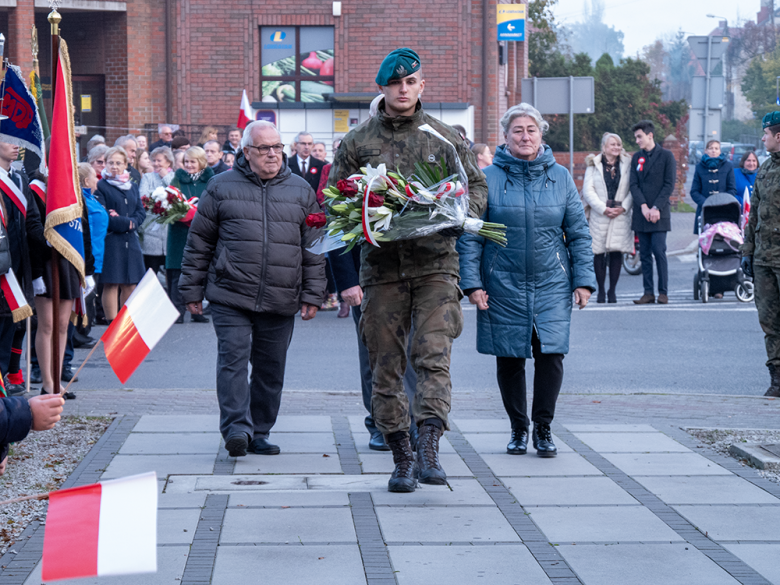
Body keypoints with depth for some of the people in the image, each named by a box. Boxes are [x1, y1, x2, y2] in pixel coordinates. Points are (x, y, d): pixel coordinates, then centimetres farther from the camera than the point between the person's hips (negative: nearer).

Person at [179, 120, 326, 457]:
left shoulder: (301, 192, 11)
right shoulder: (221, 188, 5)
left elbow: (313, 249, 12)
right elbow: (199, 243, 8)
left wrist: (312, 295, 6)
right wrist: (192, 290, 6)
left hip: (280, 302, 2)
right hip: (230, 297, -2)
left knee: (271, 368, 6)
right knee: (233, 359, -13)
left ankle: (259, 433, 16)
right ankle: (237, 428, -15)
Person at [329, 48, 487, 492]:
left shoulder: (447, 138, 8)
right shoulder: (357, 142, 8)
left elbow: (477, 186, 13)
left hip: (435, 262, -1)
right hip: (382, 264, 1)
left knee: (434, 355, -15)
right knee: (386, 366, 3)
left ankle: (430, 451, -20)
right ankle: (402, 459, 12)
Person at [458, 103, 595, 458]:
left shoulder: (560, 177, 7)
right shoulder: (488, 178, 0)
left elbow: (578, 233, 9)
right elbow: (470, 236, -1)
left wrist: (583, 280, 2)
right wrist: (472, 283, -7)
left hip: (552, 283, 1)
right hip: (503, 285, -1)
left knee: (551, 352, -8)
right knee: (509, 358, 4)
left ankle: (543, 428, 8)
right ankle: (518, 429, 20)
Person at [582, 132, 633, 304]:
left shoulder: (627, 164, 10)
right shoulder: (593, 165, 7)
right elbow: (588, 190, 0)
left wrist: (623, 207, -9)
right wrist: (604, 209, -10)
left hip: (621, 215, 1)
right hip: (599, 215, -1)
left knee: (617, 253, -2)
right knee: (599, 254, -1)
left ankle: (612, 290, 7)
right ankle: (601, 291, 7)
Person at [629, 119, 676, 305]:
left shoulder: (666, 156, 1)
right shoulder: (636, 157, 13)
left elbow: (669, 185, -4)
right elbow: (634, 185, 5)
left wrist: (656, 208, -13)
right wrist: (643, 207, -10)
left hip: (659, 214, -4)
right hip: (641, 214, 4)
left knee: (659, 252, -9)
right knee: (645, 254, 4)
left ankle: (663, 292, -3)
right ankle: (648, 292, 7)